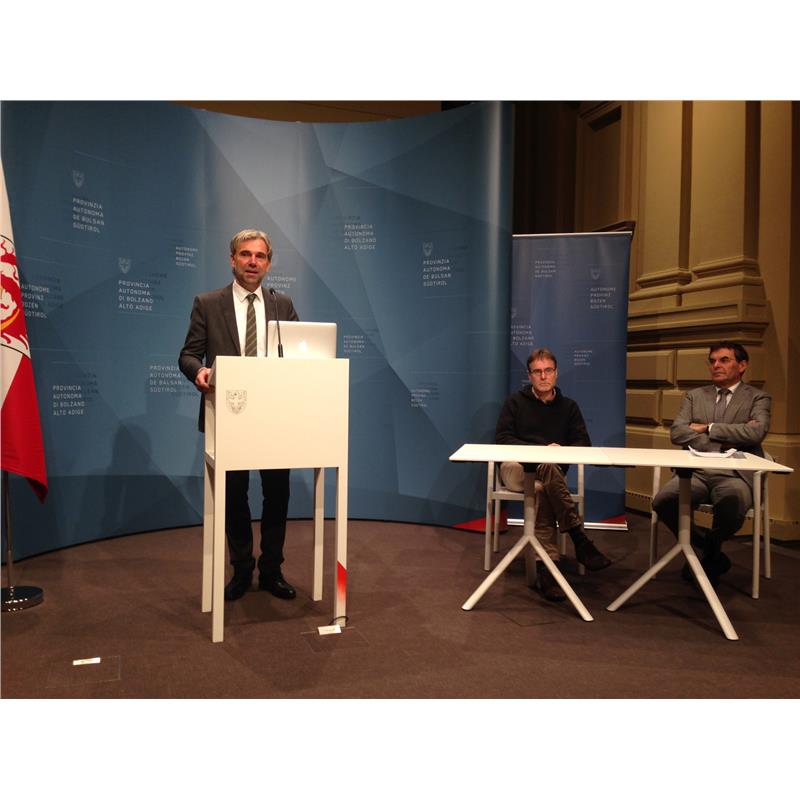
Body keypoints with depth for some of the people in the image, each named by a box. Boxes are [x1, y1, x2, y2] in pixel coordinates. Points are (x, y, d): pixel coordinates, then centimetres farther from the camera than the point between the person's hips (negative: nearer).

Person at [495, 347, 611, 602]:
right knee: (548, 466, -37)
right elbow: (502, 438, 0)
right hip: (517, 470, -2)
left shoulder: (568, 406, 18)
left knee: (542, 491, -37)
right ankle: (580, 540, -36)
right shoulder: (515, 402, 11)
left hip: (551, 474, 2)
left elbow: (584, 443, 11)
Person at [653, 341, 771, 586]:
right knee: (662, 501, -27)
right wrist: (721, 442, -8)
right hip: (696, 472, 3)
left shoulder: (758, 398, 11)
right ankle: (711, 553, 2)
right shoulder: (694, 396, 19)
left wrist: (708, 428, -5)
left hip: (734, 475, -2)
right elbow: (676, 432, 4)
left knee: (732, 505, -37)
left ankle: (710, 549, 1)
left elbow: (756, 433, -10)